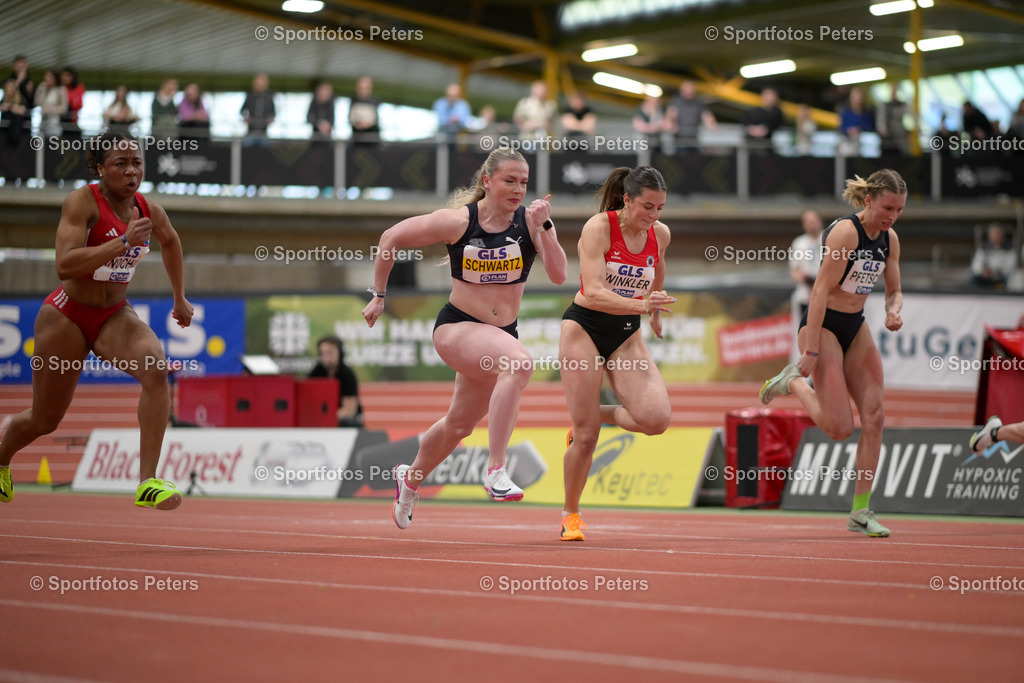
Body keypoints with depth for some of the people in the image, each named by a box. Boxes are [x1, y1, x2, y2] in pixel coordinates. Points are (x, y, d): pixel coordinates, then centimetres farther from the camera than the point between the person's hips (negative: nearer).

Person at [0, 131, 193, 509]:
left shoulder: (150, 211, -1)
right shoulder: (82, 202, -18)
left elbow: (170, 242, 24)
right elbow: (64, 265, -31)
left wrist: (180, 298, 30)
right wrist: (123, 242, -35)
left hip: (116, 315, 4)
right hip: (67, 316, -4)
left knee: (156, 368, -29)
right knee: (45, 420, 10)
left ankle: (148, 482, -29)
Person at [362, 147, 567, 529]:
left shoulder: (530, 220, -6)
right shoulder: (458, 221, -13)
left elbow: (558, 275, -17)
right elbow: (391, 238, -2)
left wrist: (545, 226, -28)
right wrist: (378, 296, 4)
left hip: (502, 334, 5)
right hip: (456, 328, -5)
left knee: (459, 425, 20)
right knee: (520, 362, -35)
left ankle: (411, 479, 50)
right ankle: (495, 469, -35)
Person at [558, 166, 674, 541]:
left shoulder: (660, 234, -3)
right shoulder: (598, 228, -18)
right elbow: (593, 293, -28)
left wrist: (655, 313, 33)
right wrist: (642, 304, -42)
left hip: (627, 333, 4)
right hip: (585, 327, -4)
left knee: (656, 418, -19)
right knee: (586, 435, -6)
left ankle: (597, 414, 13)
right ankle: (570, 514, 17)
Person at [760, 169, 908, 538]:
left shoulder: (890, 239, 4)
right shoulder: (845, 231, -20)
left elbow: (894, 291, 15)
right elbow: (821, 291, -21)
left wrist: (893, 311, -10)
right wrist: (810, 351, -23)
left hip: (856, 328, 8)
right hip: (823, 325, -8)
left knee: (874, 416, -3)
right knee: (840, 427, -12)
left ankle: (861, 511, 4)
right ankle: (794, 382, 17)